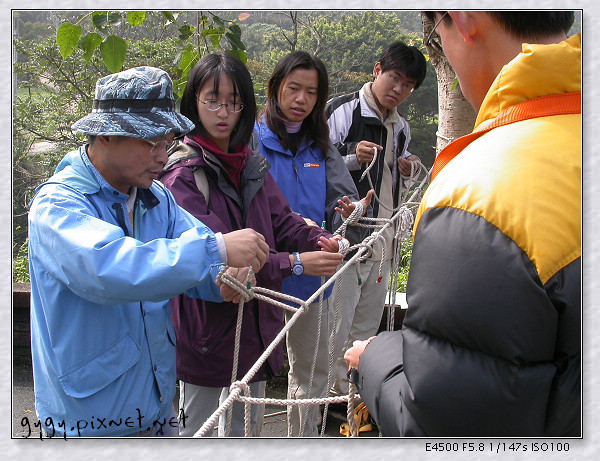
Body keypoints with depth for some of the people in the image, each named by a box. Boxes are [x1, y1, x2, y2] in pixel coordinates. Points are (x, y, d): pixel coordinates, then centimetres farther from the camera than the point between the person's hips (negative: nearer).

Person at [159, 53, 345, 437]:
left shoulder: (251, 166, 8)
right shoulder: (182, 172, -16)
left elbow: (283, 221, 2)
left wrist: (321, 240, -20)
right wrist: (294, 263, -29)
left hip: (256, 318, 7)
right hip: (208, 323, -6)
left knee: (247, 426, 25)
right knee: (196, 432, 13)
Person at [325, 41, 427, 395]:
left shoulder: (401, 127, 16)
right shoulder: (343, 111, -7)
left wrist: (410, 170, 5)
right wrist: (352, 159, -24)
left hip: (383, 242, 7)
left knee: (368, 328, 15)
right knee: (336, 329, -4)